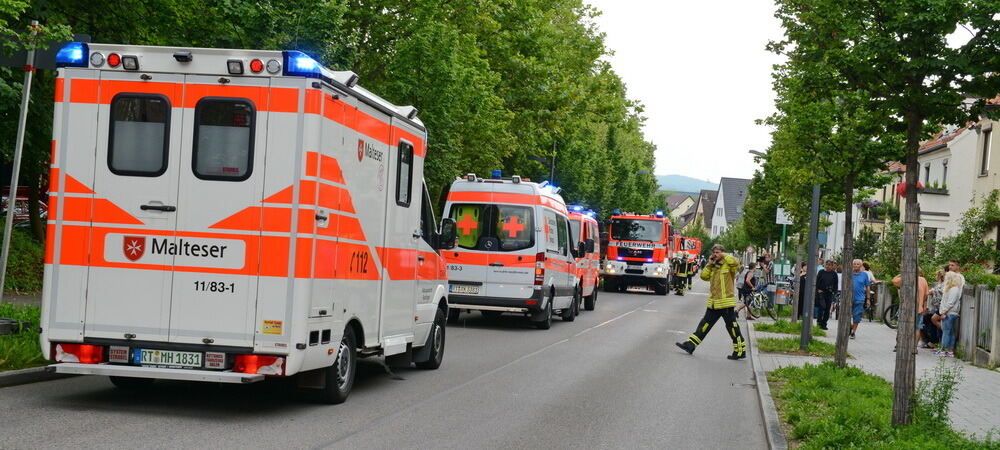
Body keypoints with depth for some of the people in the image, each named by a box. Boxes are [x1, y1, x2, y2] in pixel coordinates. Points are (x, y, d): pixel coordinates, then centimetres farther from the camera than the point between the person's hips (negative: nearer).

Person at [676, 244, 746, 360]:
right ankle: (690, 345, 12)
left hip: (726, 303, -7)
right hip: (714, 303, 7)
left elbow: (735, 262, -27)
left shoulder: (728, 265, -6)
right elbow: (704, 276, 12)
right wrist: (709, 264, 4)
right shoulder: (713, 267, 17)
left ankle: (740, 351, 6)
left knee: (732, 326, -2)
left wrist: (724, 256, -12)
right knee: (705, 324, 10)